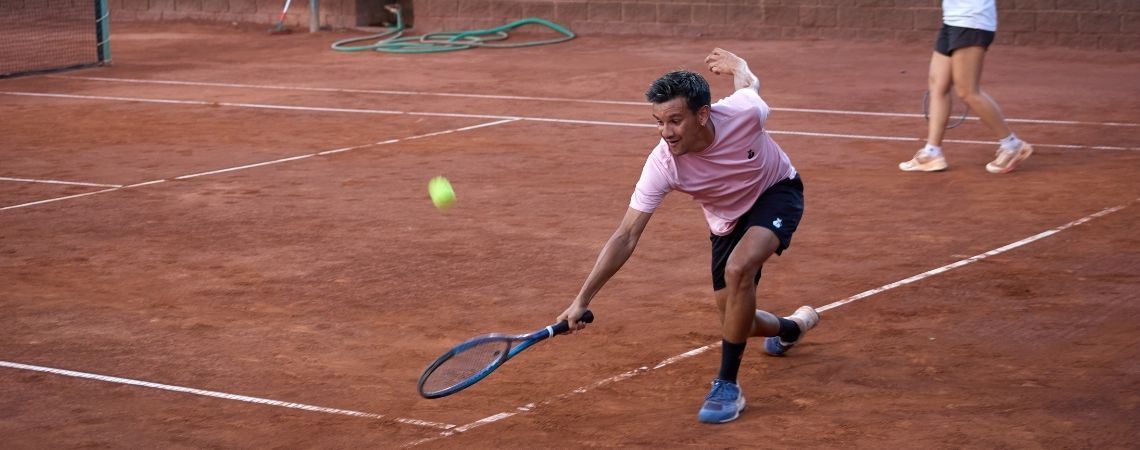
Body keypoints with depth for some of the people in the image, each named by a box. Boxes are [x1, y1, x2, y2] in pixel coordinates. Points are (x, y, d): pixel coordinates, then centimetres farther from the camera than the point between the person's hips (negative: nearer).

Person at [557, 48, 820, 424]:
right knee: (736, 322, 6)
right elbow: (626, 237, -31)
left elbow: (748, 81, -9)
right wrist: (582, 300, -36)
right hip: (728, 221, 3)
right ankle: (791, 328, 45)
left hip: (777, 192, -3)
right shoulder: (662, 164, -32)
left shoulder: (743, 111, -35)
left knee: (738, 269, -31)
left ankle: (727, 386, -17)